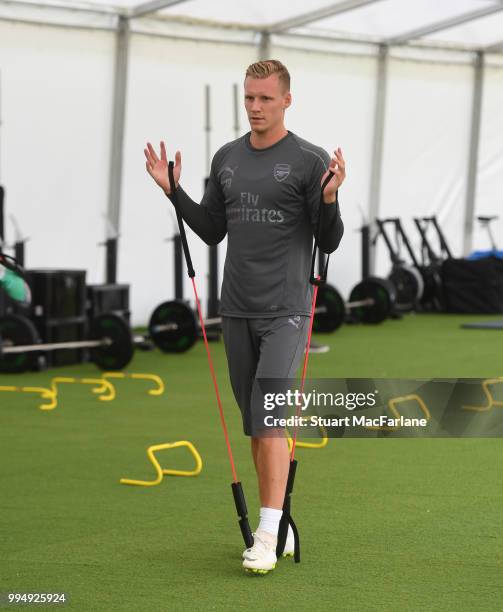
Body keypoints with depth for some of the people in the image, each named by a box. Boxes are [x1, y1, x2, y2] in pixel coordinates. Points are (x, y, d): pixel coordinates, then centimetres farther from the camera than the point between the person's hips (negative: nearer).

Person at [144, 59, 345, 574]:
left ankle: (268, 535, -15)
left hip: (286, 310, -6)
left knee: (269, 416, -15)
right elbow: (212, 231, 17)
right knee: (253, 423, 10)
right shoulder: (226, 158, 11)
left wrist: (329, 198, -23)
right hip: (236, 310, 6)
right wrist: (174, 191, 7)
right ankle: (278, 525, 20)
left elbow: (329, 243, -5)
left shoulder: (309, 161, -6)